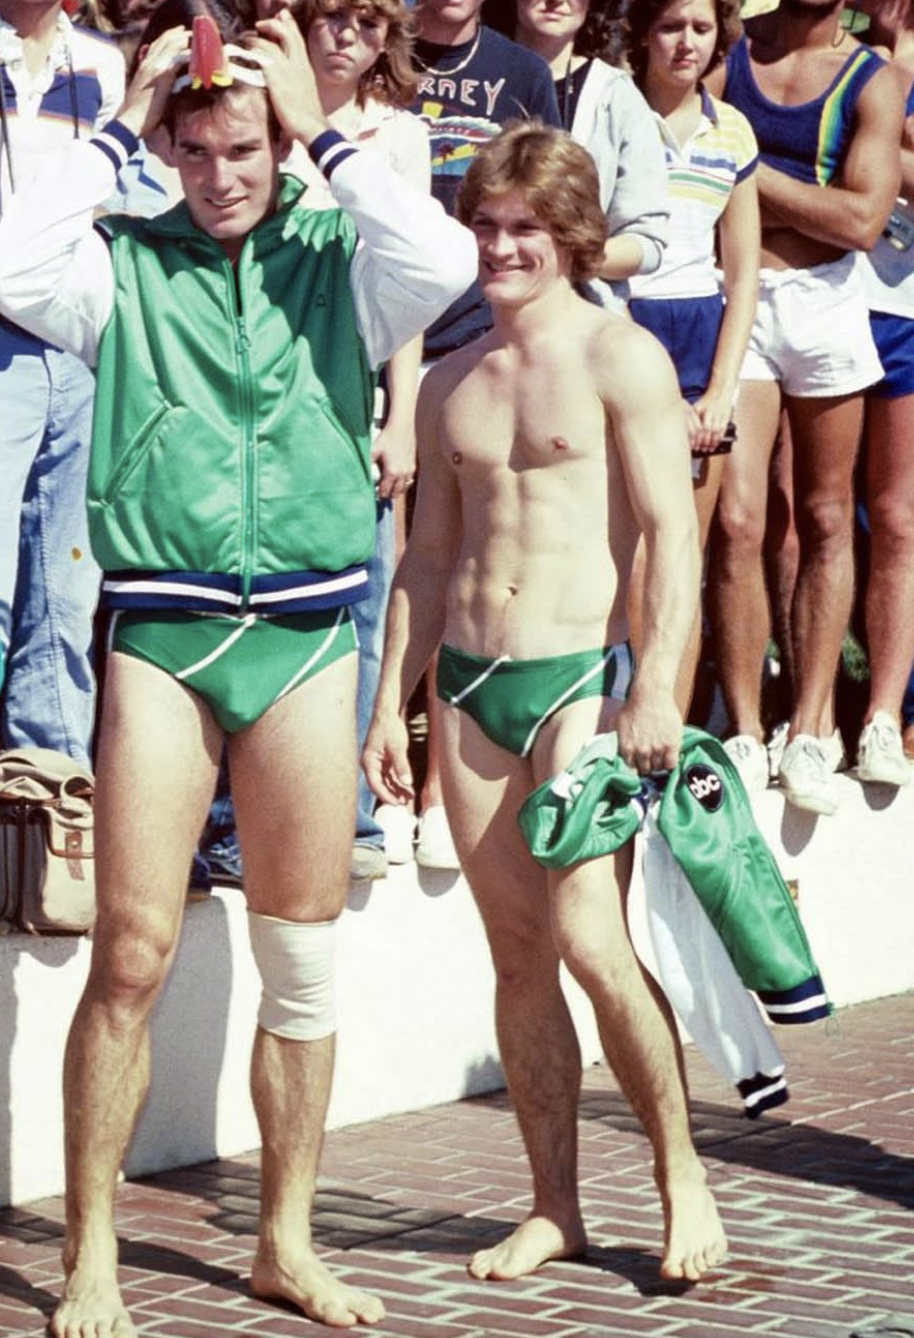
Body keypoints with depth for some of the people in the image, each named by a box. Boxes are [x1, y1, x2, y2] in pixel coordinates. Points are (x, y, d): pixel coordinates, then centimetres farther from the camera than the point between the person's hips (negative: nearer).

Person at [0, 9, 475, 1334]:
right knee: (133, 954, -5)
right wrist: (119, 129, -7)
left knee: (305, 960, 9)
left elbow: (446, 263, -13)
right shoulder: (127, 263, 4)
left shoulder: (336, 261, 6)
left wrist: (326, 134, -6)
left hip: (307, 634, 2)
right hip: (162, 628, -2)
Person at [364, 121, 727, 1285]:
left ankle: (681, 1173, 3)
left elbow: (672, 532, -9)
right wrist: (390, 700, 13)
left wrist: (656, 688, -19)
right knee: (516, 954, 6)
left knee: (590, 939, -15)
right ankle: (554, 1206, 13)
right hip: (468, 682, 6)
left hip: (581, 676, -6)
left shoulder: (619, 359, -3)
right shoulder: (450, 383, 15)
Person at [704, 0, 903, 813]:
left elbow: (862, 219, -8)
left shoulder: (872, 81, 3)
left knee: (826, 520, 7)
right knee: (737, 522, -8)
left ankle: (813, 728, 14)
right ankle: (745, 733, 1)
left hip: (826, 298, 1)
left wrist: (750, 172, -8)